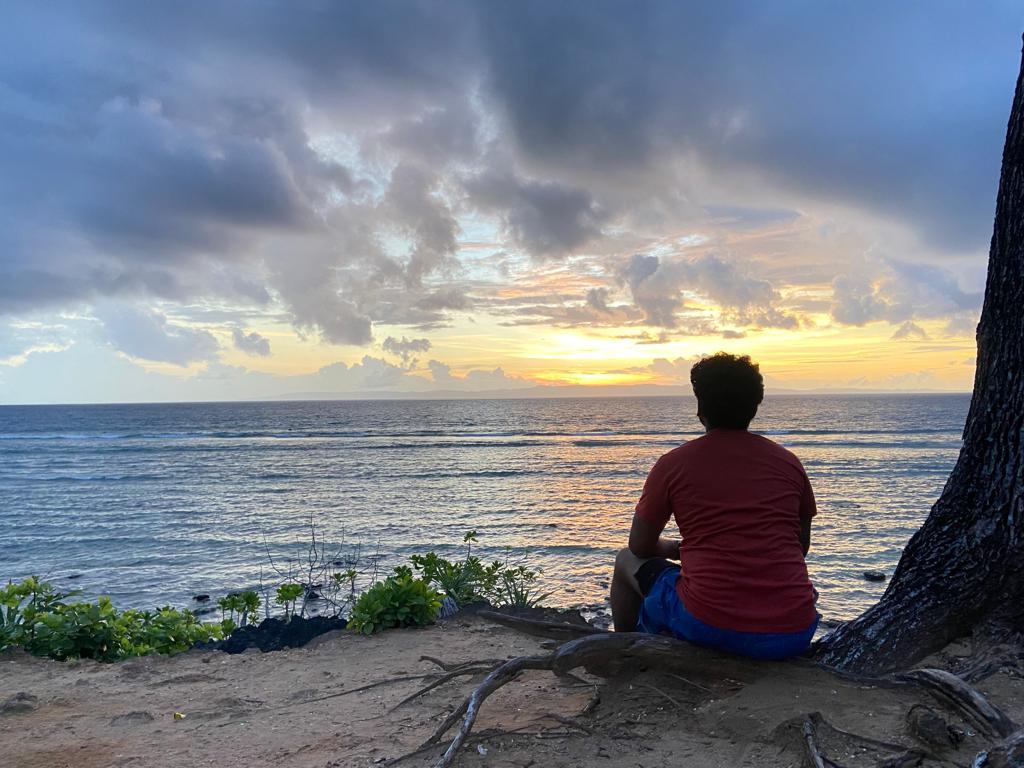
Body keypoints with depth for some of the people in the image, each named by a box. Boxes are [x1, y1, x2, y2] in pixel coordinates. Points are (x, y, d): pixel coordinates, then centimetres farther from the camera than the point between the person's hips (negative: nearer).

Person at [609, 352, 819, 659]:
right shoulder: (788, 461, 8)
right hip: (792, 636, 4)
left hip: (709, 628, -3)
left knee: (627, 562, 24)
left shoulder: (673, 463, 0)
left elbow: (640, 547, 11)